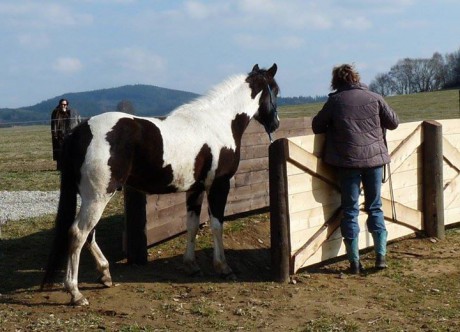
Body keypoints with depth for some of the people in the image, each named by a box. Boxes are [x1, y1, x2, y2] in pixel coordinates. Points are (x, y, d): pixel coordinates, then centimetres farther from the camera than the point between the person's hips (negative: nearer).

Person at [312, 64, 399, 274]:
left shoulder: (334, 101, -1)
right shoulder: (374, 98, 2)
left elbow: (317, 126, 5)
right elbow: (393, 122, 9)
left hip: (347, 161, -1)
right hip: (375, 157, 2)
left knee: (350, 210, 6)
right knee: (375, 207, 14)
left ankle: (354, 262, 5)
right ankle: (381, 255, 10)